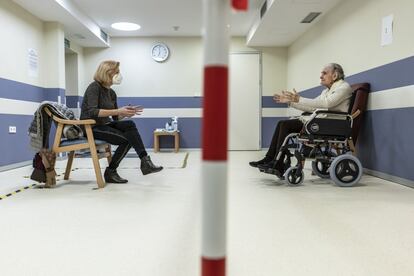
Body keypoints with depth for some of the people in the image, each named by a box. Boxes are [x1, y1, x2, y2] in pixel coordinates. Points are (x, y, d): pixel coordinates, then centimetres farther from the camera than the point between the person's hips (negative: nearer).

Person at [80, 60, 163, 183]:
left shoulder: (111, 93, 10)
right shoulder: (94, 87, -11)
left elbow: (116, 118, 12)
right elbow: (92, 112, -26)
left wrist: (127, 112, -9)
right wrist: (118, 111, -29)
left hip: (104, 125, 7)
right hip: (91, 127, -6)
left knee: (130, 124, -22)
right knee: (126, 139, -26)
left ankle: (145, 162, -22)